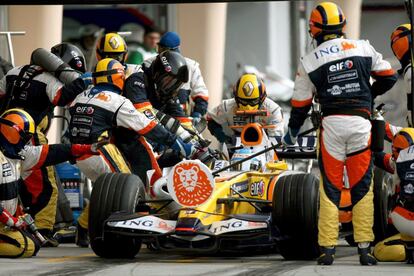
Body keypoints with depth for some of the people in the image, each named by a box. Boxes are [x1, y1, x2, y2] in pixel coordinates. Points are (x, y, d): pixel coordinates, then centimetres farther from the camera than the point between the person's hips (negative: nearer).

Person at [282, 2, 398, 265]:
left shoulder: (309, 61, 6)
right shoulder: (363, 48, 7)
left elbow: (300, 104, 11)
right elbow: (388, 77, 14)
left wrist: (292, 133, 27)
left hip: (331, 124, 0)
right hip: (361, 122, 1)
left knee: (330, 189, 7)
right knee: (363, 188, 6)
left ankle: (327, 249, 3)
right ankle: (365, 248, 3)